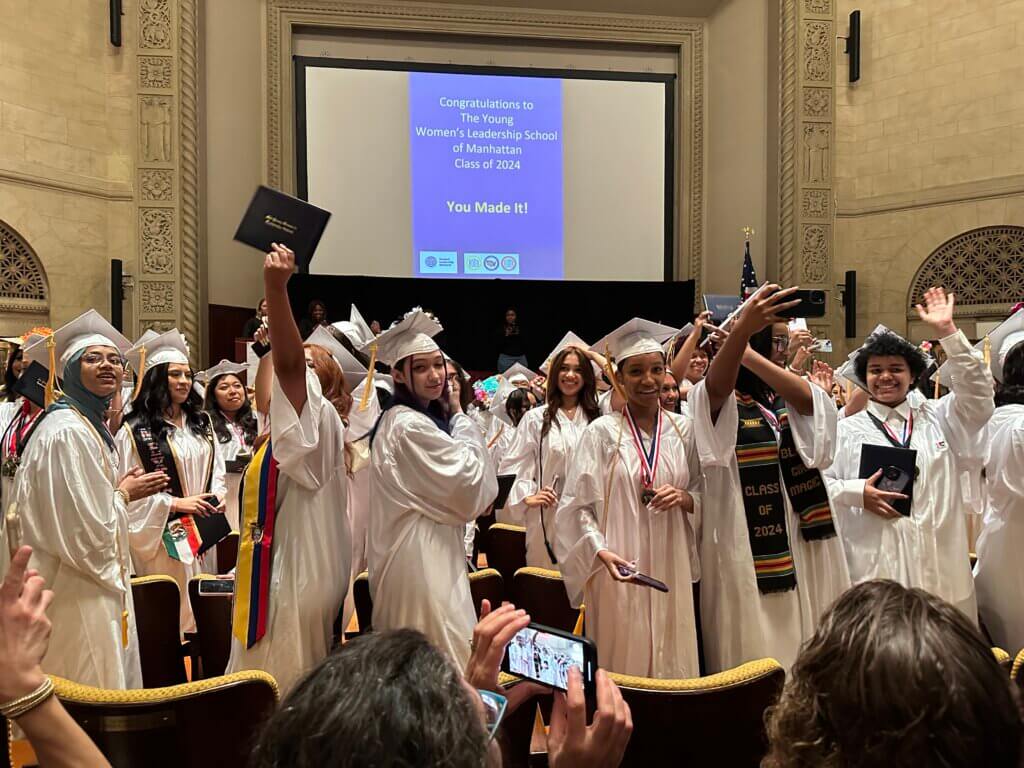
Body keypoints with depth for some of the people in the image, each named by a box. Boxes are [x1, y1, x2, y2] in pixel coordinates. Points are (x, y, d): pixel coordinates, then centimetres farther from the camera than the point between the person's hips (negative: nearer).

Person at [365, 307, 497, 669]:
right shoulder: (410, 426, -20)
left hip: (421, 551, 11)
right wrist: (458, 414, -7)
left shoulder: (399, 420, 12)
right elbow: (469, 483, -15)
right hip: (422, 558, -11)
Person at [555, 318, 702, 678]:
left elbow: (704, 494, 12)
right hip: (619, 567, -3)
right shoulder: (601, 431, -5)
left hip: (671, 566, 3)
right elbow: (578, 505, -6)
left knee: (671, 661, 10)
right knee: (622, 662, 4)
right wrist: (601, 551, -19)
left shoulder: (683, 429, 5)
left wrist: (684, 498, -9)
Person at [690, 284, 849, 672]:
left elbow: (810, 398, -13)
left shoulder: (788, 398, 10)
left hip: (798, 541, 5)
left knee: (801, 646, 11)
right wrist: (740, 331, -49)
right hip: (745, 543, -5)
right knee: (753, 655, -1)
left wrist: (746, 350, -24)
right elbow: (717, 384, -29)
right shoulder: (719, 402, -5)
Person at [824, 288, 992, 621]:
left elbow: (977, 393, 1)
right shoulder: (847, 429, 4)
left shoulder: (936, 417, 14)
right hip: (875, 565, -2)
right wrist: (857, 493, -17)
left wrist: (947, 332, -4)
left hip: (941, 565, 3)